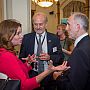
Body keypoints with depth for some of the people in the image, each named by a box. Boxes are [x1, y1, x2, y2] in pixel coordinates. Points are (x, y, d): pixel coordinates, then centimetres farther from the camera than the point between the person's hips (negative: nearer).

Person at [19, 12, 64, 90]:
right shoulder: (26, 38, 0)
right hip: (32, 75, 0)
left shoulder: (54, 38, -1)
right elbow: (21, 57, 3)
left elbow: (61, 57, -1)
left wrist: (50, 57, -19)